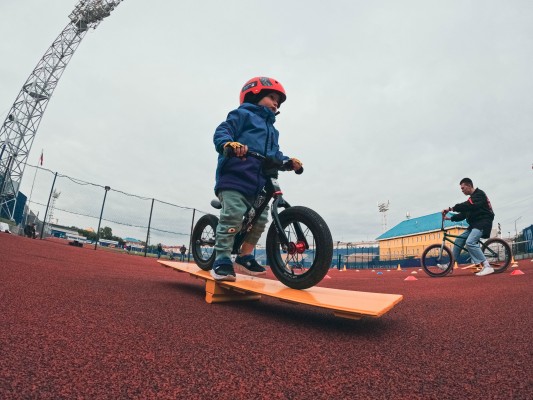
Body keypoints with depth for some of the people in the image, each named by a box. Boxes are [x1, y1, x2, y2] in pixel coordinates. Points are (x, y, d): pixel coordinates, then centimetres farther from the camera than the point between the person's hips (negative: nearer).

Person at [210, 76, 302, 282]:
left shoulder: (272, 129, 32)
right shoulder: (242, 115, 8)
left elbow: (274, 154, 28)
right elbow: (221, 132, -6)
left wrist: (289, 161, 9)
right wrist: (229, 144, -29)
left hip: (259, 183, 8)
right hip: (235, 176, -8)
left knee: (260, 219, 3)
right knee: (233, 215, -20)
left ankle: (245, 257, 17)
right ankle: (222, 261, -11)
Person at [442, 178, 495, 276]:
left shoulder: (479, 194, -9)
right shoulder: (472, 198, 20)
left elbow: (468, 206, -29)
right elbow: (463, 214, 17)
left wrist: (450, 208, -34)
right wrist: (450, 218, 4)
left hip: (482, 223, -10)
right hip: (474, 224, 10)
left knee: (470, 242, -28)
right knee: (458, 241, 7)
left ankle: (487, 267, -25)